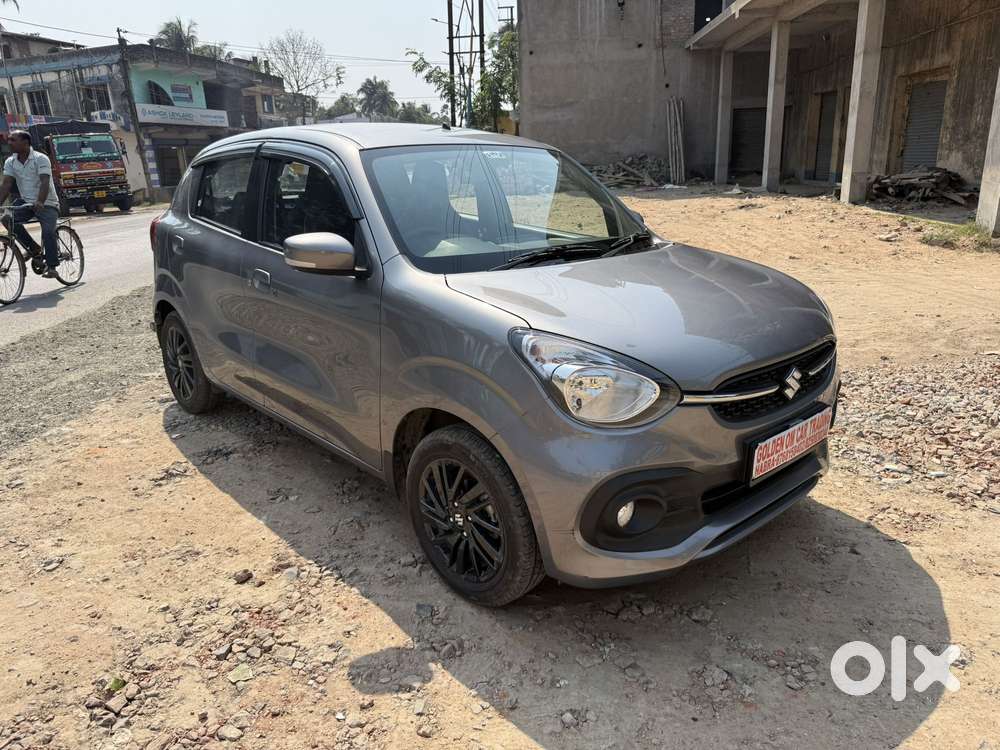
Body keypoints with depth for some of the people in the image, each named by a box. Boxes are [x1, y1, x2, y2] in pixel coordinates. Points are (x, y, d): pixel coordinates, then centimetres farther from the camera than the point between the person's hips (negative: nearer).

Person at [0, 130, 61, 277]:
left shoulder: (41, 159, -13)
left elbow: (45, 182, -26)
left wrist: (40, 202, -41)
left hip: (47, 204, -5)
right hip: (26, 202, 5)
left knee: (48, 232, -24)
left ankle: (51, 267, -14)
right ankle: (33, 248, -3)